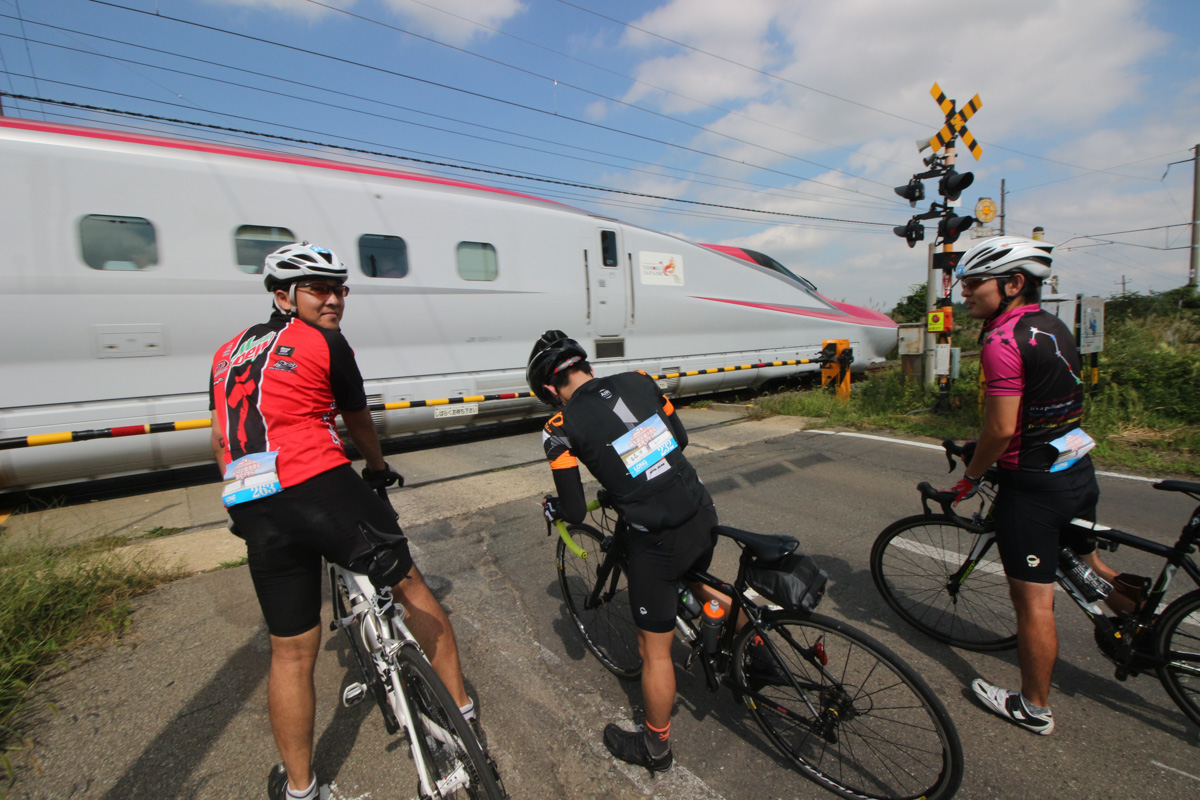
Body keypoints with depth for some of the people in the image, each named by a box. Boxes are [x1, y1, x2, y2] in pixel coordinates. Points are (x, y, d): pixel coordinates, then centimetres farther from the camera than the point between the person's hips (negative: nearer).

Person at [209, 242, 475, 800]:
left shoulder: (228, 353, 20)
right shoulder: (325, 343, 3)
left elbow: (219, 441, 29)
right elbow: (359, 424, 14)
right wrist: (378, 468, 33)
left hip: (256, 511, 5)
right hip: (323, 489, -5)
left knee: (291, 651, 18)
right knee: (408, 586, 16)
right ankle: (459, 707, 31)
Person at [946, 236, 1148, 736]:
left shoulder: (1003, 341, -21)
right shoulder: (1056, 328, 9)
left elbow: (1001, 428, -23)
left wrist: (970, 478, -8)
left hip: (1032, 486, -8)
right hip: (1079, 471, 8)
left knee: (1033, 601, 7)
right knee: (1086, 566, 31)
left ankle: (1034, 708, 22)